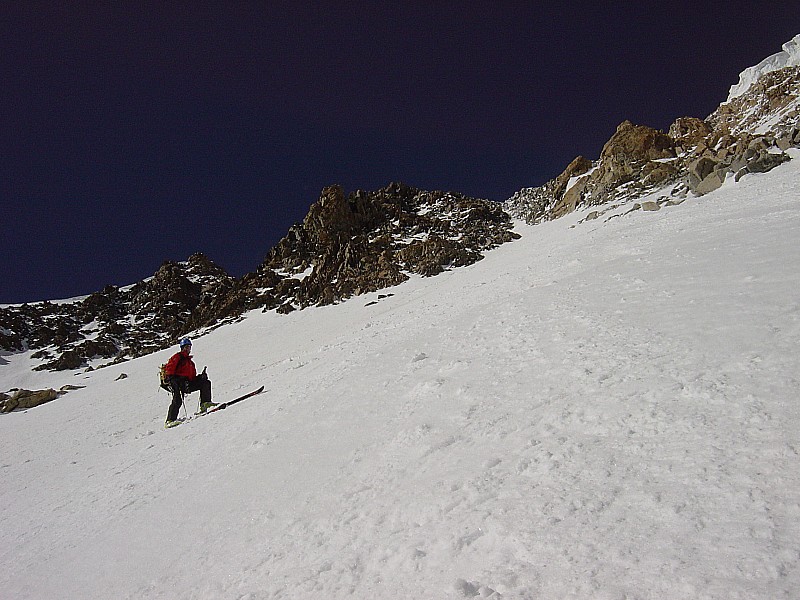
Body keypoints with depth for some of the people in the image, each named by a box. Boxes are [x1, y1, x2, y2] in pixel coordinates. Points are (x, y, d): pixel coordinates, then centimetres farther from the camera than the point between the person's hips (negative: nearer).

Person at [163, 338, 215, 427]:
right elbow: (169, 368, -4)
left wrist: (200, 376, 7)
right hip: (178, 382, -7)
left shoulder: (190, 362, 32)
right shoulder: (177, 357, 10)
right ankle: (170, 420, -21)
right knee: (177, 401, -24)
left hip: (188, 384, 7)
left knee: (206, 382, -7)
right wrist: (171, 378, -19)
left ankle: (205, 404, -16)